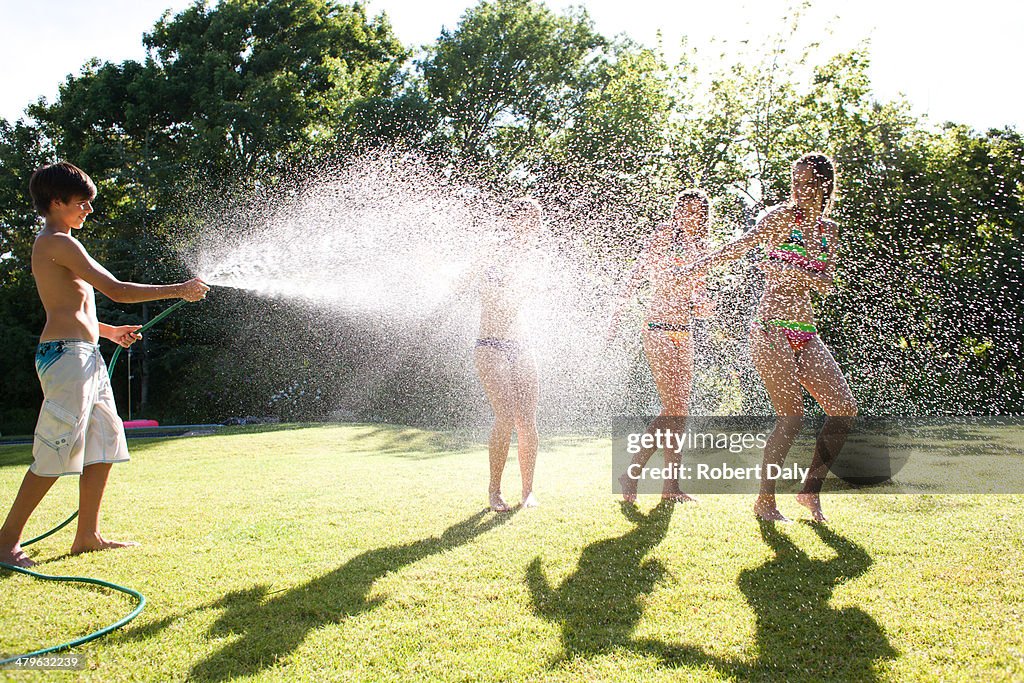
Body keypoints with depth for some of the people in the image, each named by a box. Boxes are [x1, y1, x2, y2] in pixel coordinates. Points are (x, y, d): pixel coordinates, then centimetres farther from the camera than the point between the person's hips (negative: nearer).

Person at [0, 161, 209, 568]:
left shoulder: (52, 244, 21)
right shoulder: (59, 243, -11)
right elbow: (118, 291, -17)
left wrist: (109, 331, 23)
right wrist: (180, 291, -11)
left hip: (86, 355, 10)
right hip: (66, 354, -10)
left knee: (104, 443, 11)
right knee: (57, 452, -8)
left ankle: (87, 535, 17)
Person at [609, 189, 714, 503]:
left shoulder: (700, 248, 16)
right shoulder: (665, 234, -4)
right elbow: (636, 274, -10)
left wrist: (702, 307, 0)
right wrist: (617, 312, -17)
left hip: (684, 334, 7)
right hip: (658, 330, -7)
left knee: (680, 410, 5)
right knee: (674, 409, -12)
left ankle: (671, 484, 11)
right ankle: (631, 473, -2)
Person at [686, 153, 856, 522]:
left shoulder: (828, 230, 15)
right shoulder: (781, 215, 0)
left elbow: (825, 284, 5)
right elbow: (743, 244, -14)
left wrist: (791, 271, -14)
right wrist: (698, 265, -29)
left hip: (806, 332, 7)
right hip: (772, 328, -7)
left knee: (845, 409, -1)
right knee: (792, 417, -12)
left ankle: (810, 488, 13)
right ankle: (765, 501, 2)